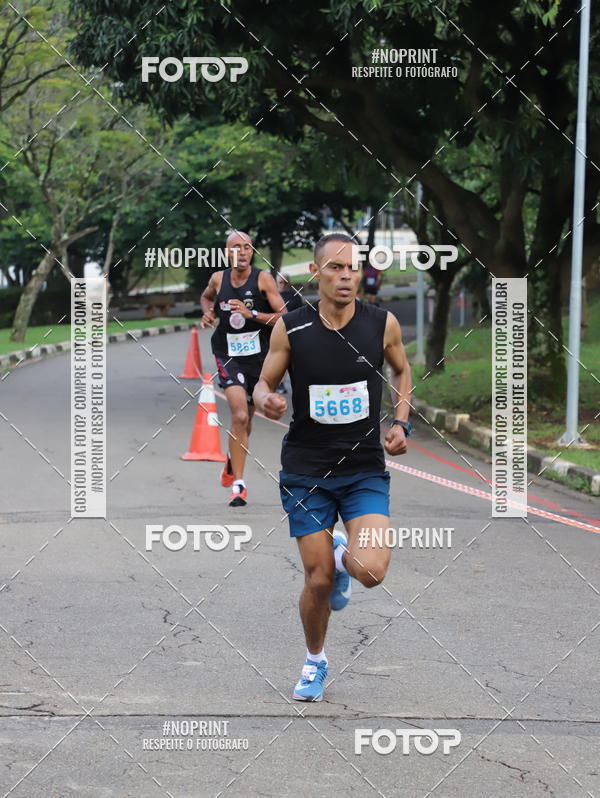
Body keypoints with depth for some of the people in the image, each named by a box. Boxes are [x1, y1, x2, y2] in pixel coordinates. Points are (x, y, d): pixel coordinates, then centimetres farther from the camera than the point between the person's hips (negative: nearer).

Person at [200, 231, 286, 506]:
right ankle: (238, 484, -16)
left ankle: (233, 459, 51)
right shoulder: (218, 279, 0)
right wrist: (208, 313, 4)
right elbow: (206, 297, 24)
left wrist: (252, 314, -22)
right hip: (228, 356, -1)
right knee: (239, 415, -20)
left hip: (259, 357, 1)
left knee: (246, 417, 18)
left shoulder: (263, 279, -7)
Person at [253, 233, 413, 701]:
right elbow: (264, 383, 3)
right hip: (306, 469, 0)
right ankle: (315, 662, 31)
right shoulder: (290, 328, -8)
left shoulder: (383, 324, -6)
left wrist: (401, 423, 1)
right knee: (318, 581, 1)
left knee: (371, 570, -19)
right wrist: (267, 401, -20)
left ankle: (342, 556, 20)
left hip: (365, 469, 0)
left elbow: (402, 370, 15)